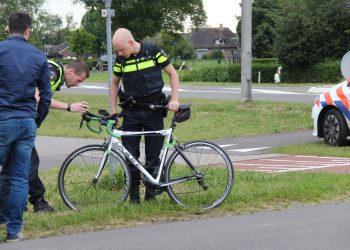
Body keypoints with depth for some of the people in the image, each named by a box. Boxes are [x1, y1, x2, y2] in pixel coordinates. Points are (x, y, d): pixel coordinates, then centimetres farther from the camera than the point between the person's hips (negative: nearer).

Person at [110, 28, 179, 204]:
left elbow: (172, 73, 1)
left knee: (153, 156, 1)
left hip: (154, 110, -2)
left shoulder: (153, 51, -7)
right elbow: (115, 83, 15)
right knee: (130, 156, -1)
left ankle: (151, 195, 11)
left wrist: (174, 99, -9)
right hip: (131, 113, 2)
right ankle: (134, 195, 8)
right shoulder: (120, 59, 1)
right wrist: (113, 110, 8)